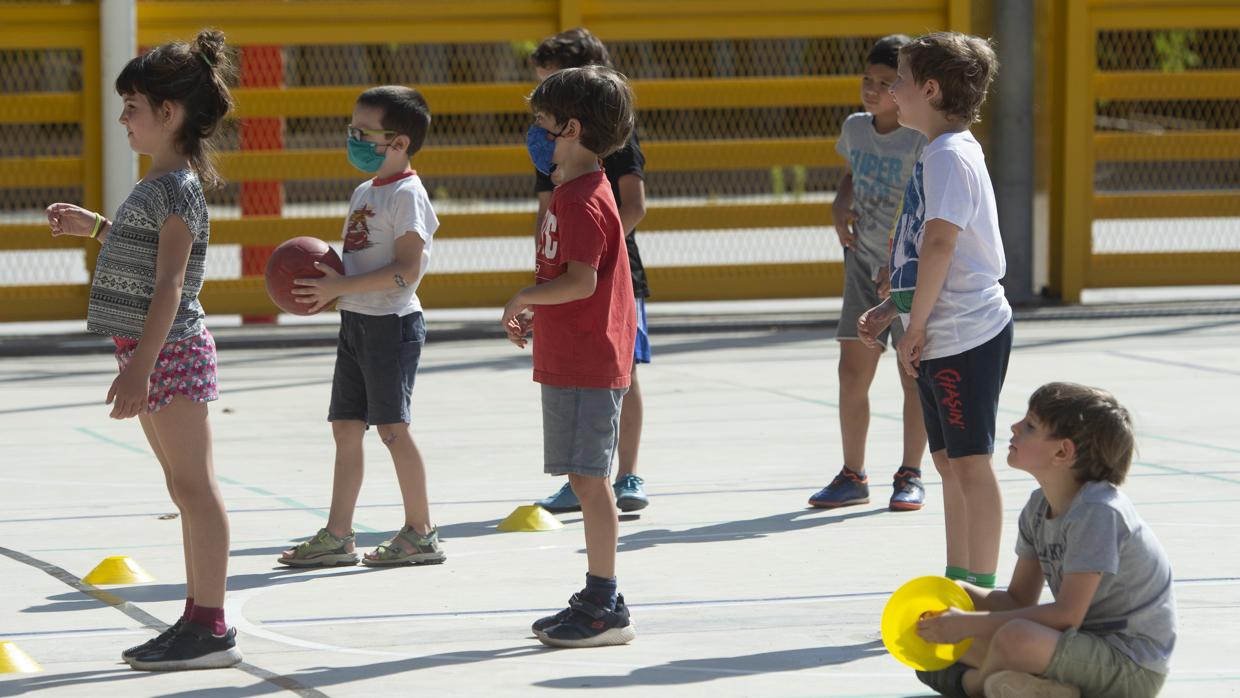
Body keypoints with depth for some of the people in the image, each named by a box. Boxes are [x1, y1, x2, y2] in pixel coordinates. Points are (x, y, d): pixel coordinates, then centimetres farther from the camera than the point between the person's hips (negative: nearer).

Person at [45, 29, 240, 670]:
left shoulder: (177, 187, -15)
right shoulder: (158, 183, 14)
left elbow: (169, 283, -22)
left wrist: (141, 367, -27)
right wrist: (97, 227, 26)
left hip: (171, 351, -10)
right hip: (150, 352, 10)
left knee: (193, 485, -8)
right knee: (184, 487, 12)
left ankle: (211, 628, -8)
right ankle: (199, 619, 17)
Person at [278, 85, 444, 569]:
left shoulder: (406, 193, -13)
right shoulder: (364, 193, 16)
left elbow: (407, 268, -21)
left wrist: (341, 287, -22)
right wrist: (327, 287, 2)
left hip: (391, 323, -9)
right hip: (356, 322, 9)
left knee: (392, 425, -5)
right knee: (346, 425, 8)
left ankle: (420, 532, 3)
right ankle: (337, 536, 12)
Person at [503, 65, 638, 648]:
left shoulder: (582, 199, -17)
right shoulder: (572, 191, 17)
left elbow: (580, 280, -27)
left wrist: (524, 299, -13)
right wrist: (535, 314, 12)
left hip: (588, 364, -11)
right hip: (570, 359, 11)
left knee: (588, 478, -7)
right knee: (585, 480, 14)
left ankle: (606, 606, -4)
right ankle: (597, 599, 20)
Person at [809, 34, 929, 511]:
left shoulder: (920, 140, -16)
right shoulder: (855, 128, 4)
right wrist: (840, 203, 3)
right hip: (864, 262, 6)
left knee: (913, 374, 2)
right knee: (852, 371, 4)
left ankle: (910, 476, 13)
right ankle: (853, 476, 13)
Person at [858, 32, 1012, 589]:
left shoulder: (950, 156, -16)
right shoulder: (937, 155, 16)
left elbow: (939, 245, -24)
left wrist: (915, 327, -20)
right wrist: (890, 308, 18)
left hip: (965, 335, -10)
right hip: (944, 338, 10)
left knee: (969, 461, -5)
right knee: (949, 460, 15)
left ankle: (981, 590, -1)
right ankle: (958, 583, 23)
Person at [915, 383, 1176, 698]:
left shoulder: (1097, 511, -21)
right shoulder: (1038, 507, 7)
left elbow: (1067, 614, -24)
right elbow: (1020, 599, 11)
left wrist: (970, 623, -23)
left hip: (1134, 669, -9)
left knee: (1015, 638, -34)